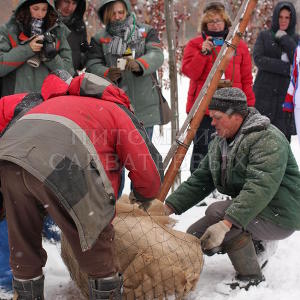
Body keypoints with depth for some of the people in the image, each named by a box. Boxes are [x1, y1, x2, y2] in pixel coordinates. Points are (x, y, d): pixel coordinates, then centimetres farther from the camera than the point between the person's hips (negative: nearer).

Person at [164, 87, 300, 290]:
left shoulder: (268, 139, -21)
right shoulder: (220, 142, 7)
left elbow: (259, 188, -34)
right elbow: (200, 180, 8)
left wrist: (226, 224, -43)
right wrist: (169, 207, -5)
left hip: (279, 216, -9)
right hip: (243, 210, 9)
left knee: (217, 211, -29)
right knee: (194, 236, 1)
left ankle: (252, 278, -16)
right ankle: (258, 244, 13)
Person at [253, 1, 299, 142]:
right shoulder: (264, 36, 9)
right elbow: (258, 59, -6)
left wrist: (285, 40, -6)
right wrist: (287, 67, -9)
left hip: (287, 95, 1)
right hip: (265, 92, -1)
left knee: (284, 136, -4)